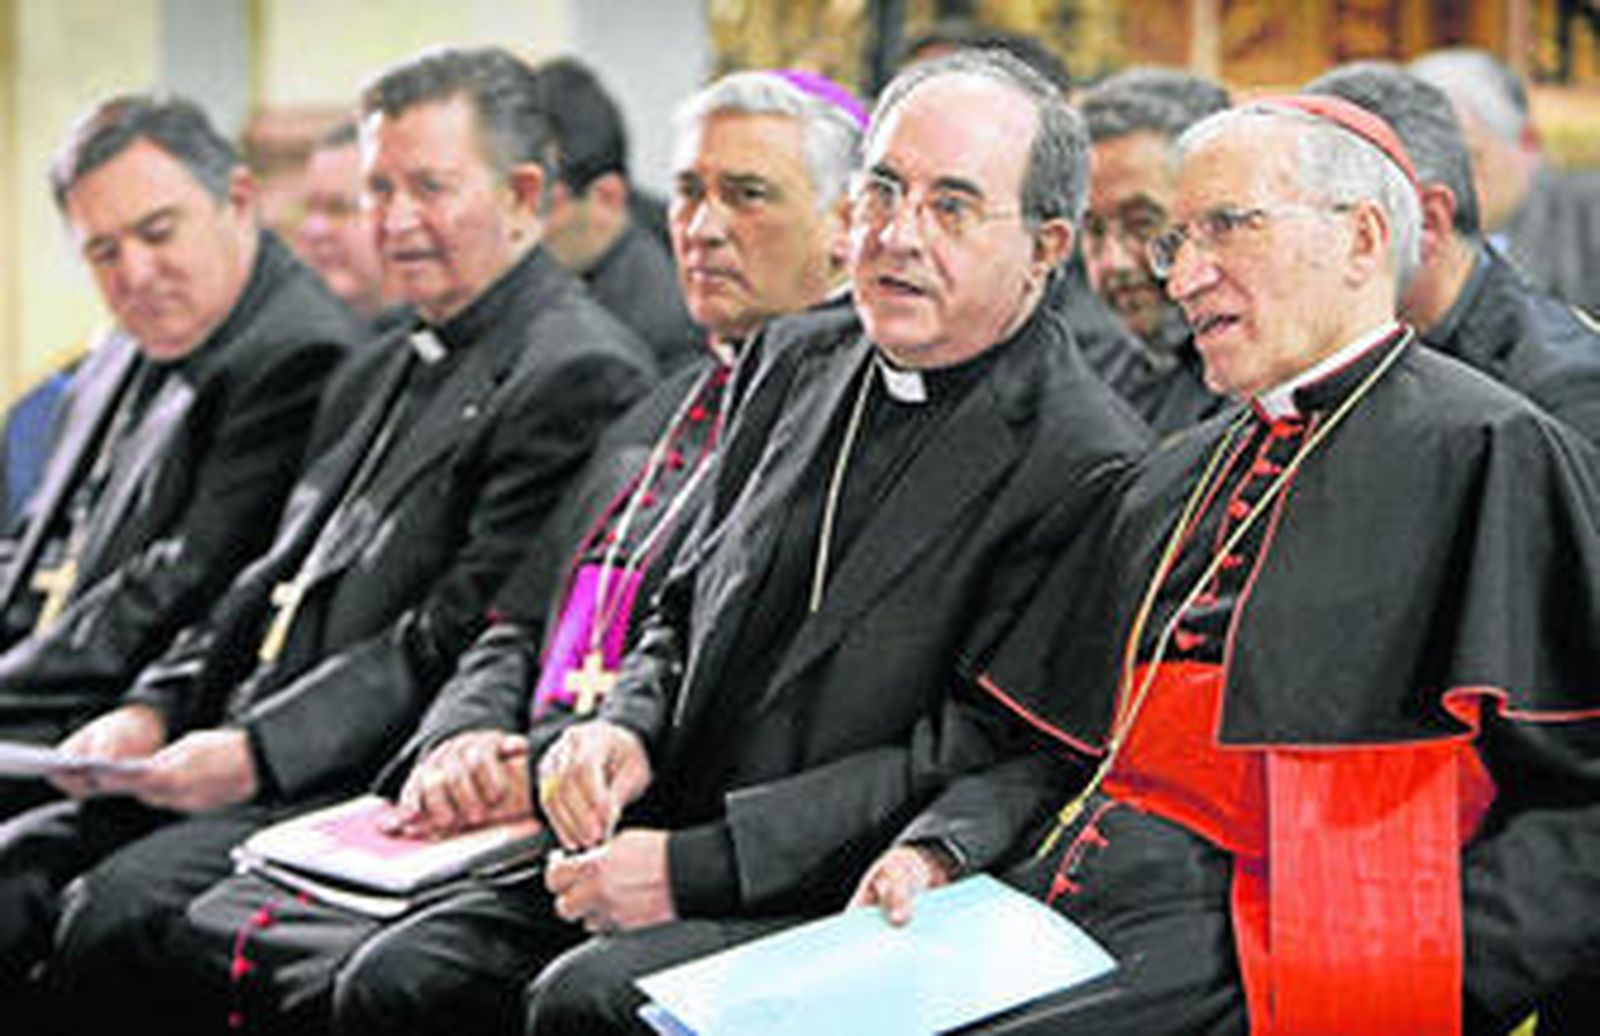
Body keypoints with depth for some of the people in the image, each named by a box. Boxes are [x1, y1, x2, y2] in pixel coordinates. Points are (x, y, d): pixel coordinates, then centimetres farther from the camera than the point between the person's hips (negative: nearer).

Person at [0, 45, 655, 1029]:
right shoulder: (383, 375, 24)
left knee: (114, 914, -28)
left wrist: (258, 752, -20)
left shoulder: (583, 374, -8)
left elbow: (464, 641, -15)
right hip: (251, 766, 9)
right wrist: (153, 710, 5)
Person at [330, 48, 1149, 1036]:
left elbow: (977, 762, -16)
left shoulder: (1086, 467, -11)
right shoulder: (802, 361, 13)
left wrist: (694, 865, -19)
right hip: (662, 854, 7)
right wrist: (625, 727, -2)